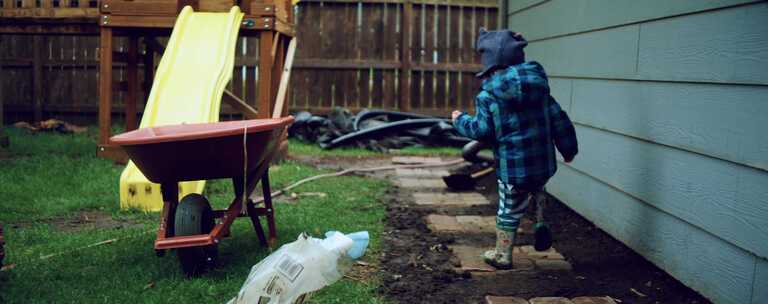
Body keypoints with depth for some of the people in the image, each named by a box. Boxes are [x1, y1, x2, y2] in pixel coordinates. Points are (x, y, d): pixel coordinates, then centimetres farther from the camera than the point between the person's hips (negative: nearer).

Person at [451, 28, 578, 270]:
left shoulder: (488, 95, -12)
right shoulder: (539, 84, 4)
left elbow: (481, 130, -13)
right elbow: (558, 118, 6)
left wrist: (460, 120, 6)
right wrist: (568, 149, 16)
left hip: (512, 167, -4)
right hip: (544, 164, 5)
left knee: (509, 212, 11)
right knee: (537, 190, 35)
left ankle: (502, 256, 24)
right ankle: (541, 223, 14)